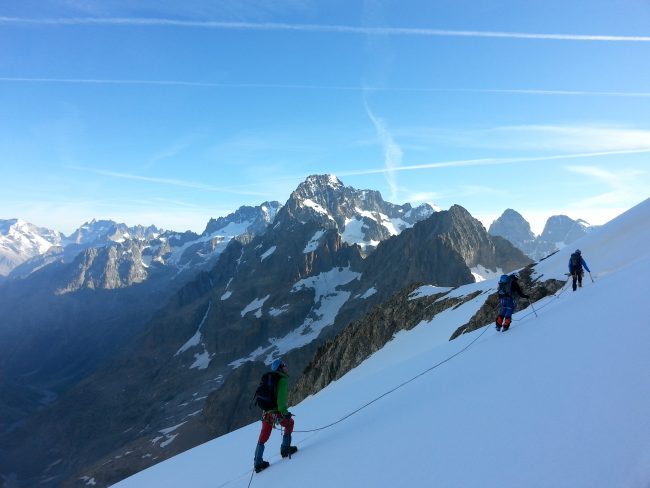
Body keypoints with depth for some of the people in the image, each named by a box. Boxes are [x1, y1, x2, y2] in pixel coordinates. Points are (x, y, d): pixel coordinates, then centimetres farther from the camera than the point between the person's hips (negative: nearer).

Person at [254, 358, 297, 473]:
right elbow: (281, 398, -22)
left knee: (263, 438, 15)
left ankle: (258, 462, 15)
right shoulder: (283, 379, -9)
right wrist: (285, 412, -19)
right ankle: (285, 448, 22)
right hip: (276, 412, -6)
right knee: (289, 423, 22)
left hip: (266, 412, 6)